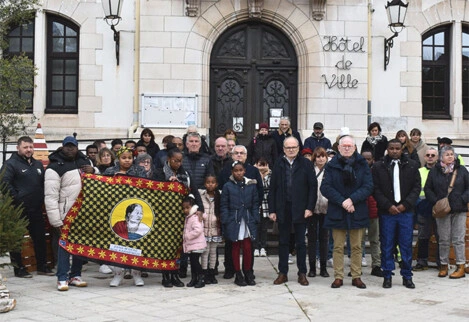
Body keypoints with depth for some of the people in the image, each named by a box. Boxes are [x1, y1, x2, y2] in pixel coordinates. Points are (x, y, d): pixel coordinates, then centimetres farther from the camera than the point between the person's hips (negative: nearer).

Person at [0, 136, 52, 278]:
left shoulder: (38, 164, 15)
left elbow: (43, 183, 24)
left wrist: (42, 198, 10)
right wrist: (15, 199, -18)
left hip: (36, 209, 7)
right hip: (19, 210, -7)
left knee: (40, 237, 11)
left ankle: (42, 266, 22)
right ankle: (19, 268, 11)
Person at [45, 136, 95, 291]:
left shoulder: (84, 161, 11)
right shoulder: (55, 168, -9)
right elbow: (51, 197, -14)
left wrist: (93, 171, 0)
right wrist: (56, 221, -19)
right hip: (66, 214, -6)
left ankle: (75, 275, 23)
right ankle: (62, 278, 5)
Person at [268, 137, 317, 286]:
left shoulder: (306, 164, -1)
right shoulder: (278, 164, 4)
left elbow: (313, 186, -2)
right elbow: (272, 188, 4)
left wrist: (310, 207, -9)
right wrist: (272, 210, -1)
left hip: (300, 209, -2)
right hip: (283, 209, 2)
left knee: (300, 243, 6)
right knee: (283, 242, 9)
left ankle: (302, 274, 14)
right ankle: (282, 273, 17)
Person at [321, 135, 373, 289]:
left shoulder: (362, 164, 5)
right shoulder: (332, 165, 3)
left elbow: (368, 187, -3)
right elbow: (325, 188, -4)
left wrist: (352, 199, -15)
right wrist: (342, 201, -15)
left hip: (357, 211, 1)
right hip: (337, 212, 0)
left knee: (357, 246, 6)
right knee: (338, 247, 3)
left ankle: (356, 277, 15)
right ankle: (338, 277, 10)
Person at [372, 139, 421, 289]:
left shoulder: (412, 165, 6)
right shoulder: (378, 167, 2)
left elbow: (416, 187, 4)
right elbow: (376, 189, 0)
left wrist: (405, 204, -6)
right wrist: (388, 206, -8)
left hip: (406, 211, 1)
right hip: (386, 212, -1)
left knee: (406, 245, 5)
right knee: (386, 246, 4)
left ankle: (407, 276, 14)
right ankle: (387, 276, 13)